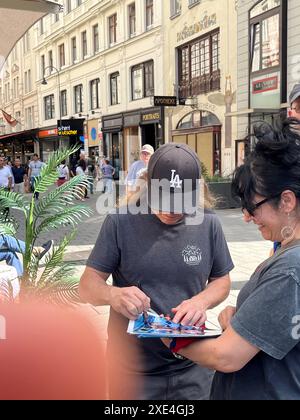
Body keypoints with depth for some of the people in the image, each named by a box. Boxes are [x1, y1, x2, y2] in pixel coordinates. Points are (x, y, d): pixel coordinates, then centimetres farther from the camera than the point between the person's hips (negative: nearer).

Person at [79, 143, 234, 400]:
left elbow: (221, 280, 6)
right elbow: (88, 284, -9)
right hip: (132, 368, -2)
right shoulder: (121, 222, -12)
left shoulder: (208, 224, -4)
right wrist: (113, 295, -31)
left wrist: (201, 301, -16)